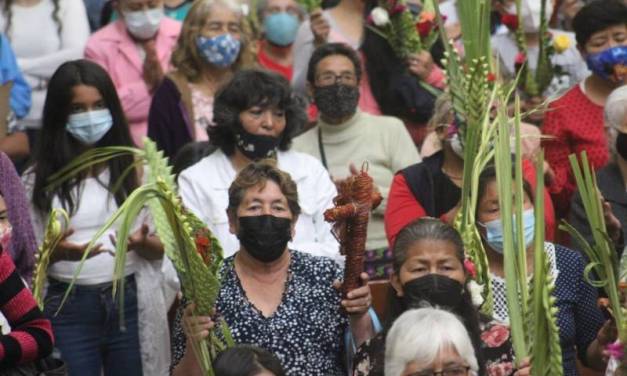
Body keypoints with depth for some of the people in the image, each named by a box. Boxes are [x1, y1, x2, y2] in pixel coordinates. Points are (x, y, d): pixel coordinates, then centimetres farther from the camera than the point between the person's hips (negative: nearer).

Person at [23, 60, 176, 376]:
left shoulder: (136, 167, 4)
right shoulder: (38, 181, 3)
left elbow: (163, 247, 6)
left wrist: (143, 243, -16)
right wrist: (55, 253, -17)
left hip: (131, 303, 1)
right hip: (68, 308, -1)